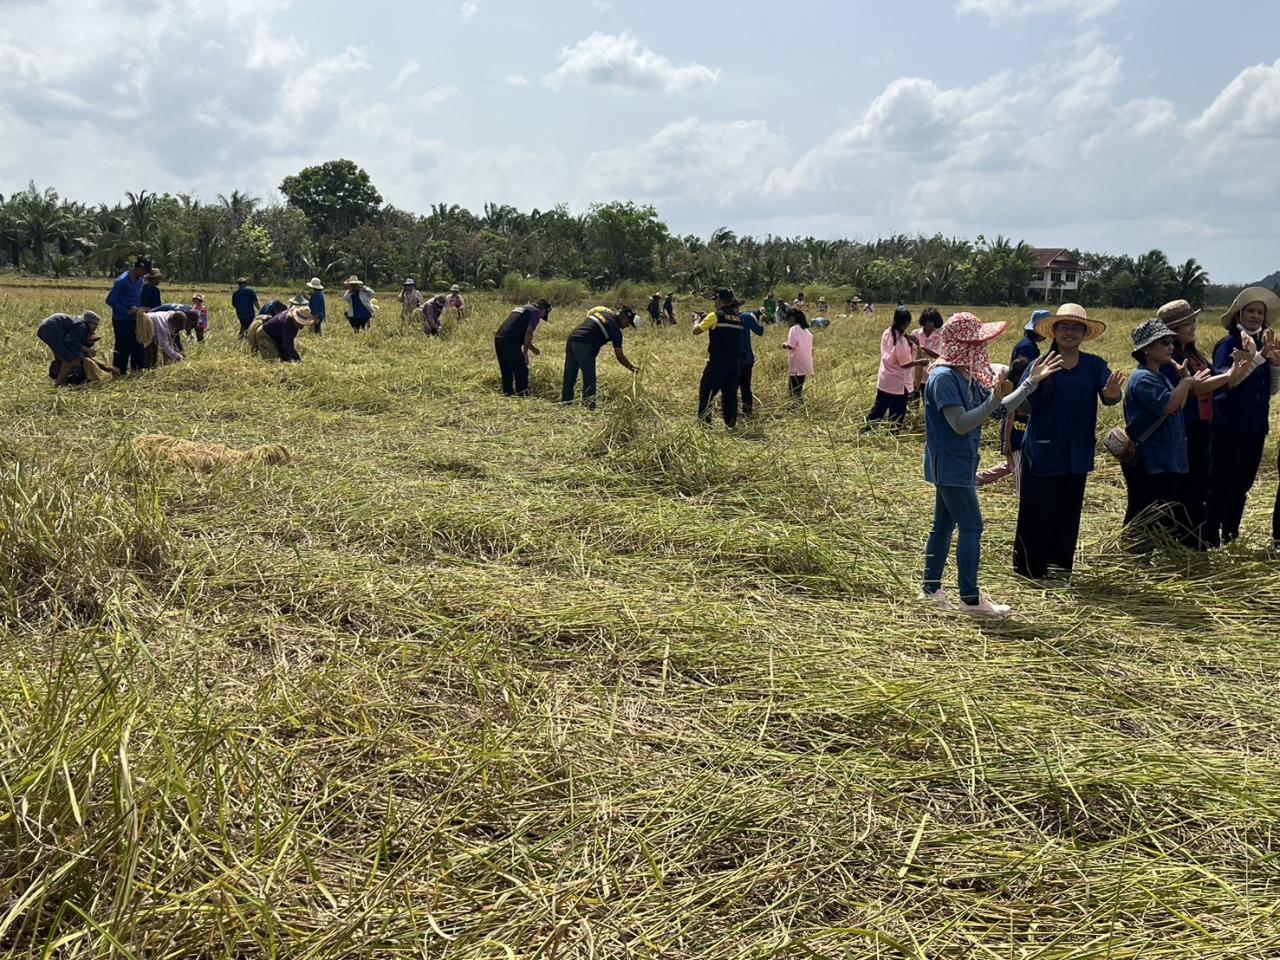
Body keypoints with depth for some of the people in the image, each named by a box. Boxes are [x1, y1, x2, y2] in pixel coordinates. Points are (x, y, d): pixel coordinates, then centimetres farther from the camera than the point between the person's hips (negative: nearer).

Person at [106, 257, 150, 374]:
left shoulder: (140, 280, 5)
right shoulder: (122, 281, -18)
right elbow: (110, 301, -15)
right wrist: (127, 311, -18)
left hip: (134, 319, 7)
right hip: (121, 320, -7)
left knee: (137, 347, 9)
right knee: (123, 348, -3)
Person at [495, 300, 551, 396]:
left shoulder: (522, 308, 28)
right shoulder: (536, 312, 1)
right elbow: (528, 333, -10)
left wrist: (532, 348, 38)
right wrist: (525, 352, -6)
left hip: (498, 338, 8)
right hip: (510, 342, -8)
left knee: (506, 371, 16)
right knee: (521, 370, -1)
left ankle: (508, 393, 20)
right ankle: (522, 395, -1)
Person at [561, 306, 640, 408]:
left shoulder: (604, 313, 20)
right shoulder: (615, 328, -2)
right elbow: (619, 356, -3)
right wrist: (631, 367, 8)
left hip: (571, 339, 8)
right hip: (583, 344, -8)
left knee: (569, 375, 13)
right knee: (589, 377, -2)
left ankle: (565, 401, 19)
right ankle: (589, 405, -4)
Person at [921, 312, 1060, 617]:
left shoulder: (968, 375, 10)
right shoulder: (944, 377, -19)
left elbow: (1001, 408, 14)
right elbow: (961, 425, -22)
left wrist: (1031, 382, 12)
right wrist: (993, 399, -29)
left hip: (958, 464, 10)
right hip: (950, 464, -10)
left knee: (944, 525, 13)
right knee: (971, 527, -7)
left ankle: (931, 588, 22)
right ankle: (970, 599, -1)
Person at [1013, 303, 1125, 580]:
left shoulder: (1094, 365, 4)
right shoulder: (1040, 365, -5)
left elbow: (1108, 397, -11)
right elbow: (1025, 406, -11)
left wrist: (1112, 392, -34)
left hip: (1078, 453, 3)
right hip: (1042, 451, -3)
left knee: (1068, 513, 13)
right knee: (1036, 512, -1)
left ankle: (1061, 565, 26)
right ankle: (1030, 569, 9)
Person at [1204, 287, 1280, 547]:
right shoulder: (1228, 344, -6)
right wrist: (1258, 357, -22)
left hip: (1255, 428, 7)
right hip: (1229, 427, -6)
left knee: (1243, 485, 11)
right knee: (1222, 485, -5)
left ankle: (1231, 535, 22)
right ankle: (1210, 539, 0)